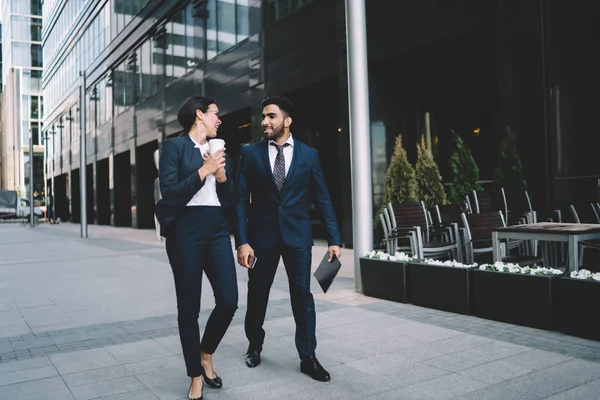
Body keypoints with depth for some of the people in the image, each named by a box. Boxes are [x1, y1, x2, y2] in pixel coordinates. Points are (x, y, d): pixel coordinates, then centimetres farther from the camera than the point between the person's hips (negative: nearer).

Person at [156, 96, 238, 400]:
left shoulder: (219, 150, 17)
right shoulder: (174, 147, 1)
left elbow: (231, 200, 15)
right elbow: (169, 192, -11)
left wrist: (222, 176, -3)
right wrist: (203, 171, -13)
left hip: (217, 230, 5)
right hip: (186, 231, -5)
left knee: (229, 301, -2)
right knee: (188, 308, 3)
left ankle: (206, 355, 25)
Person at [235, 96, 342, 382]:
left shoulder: (308, 154, 1)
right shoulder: (250, 153, 0)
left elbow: (323, 198, 2)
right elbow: (241, 200, -2)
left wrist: (334, 239, -4)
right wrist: (242, 241, -10)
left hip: (297, 233, 0)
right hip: (262, 233, 0)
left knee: (302, 294, 2)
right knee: (257, 294, 11)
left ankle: (308, 357, 15)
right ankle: (255, 345, 35)